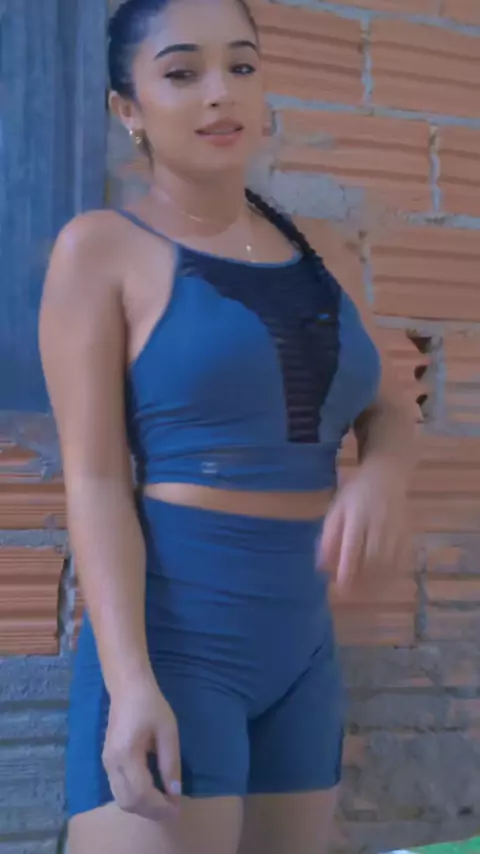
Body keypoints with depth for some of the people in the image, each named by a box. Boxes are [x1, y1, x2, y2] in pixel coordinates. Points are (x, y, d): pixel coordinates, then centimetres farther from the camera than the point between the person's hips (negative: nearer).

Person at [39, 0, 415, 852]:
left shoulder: (317, 249, 10)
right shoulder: (99, 248, -6)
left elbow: (388, 411, 15)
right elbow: (94, 479, -12)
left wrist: (382, 478, -9)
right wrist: (131, 682, -23)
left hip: (300, 644, 6)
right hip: (167, 639, -6)